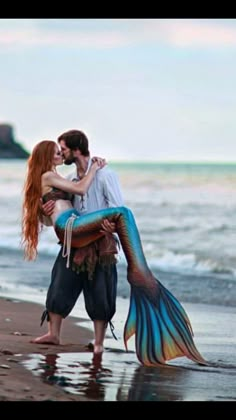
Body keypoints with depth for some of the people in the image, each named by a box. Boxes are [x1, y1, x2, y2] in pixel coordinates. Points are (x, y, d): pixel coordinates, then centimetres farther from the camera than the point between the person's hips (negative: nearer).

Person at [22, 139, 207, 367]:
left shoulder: (51, 178, 30)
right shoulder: (47, 176, 1)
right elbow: (81, 189, -5)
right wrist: (94, 168, 8)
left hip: (73, 234, 10)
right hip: (69, 226, -10)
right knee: (122, 213, -22)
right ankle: (139, 272, -27)